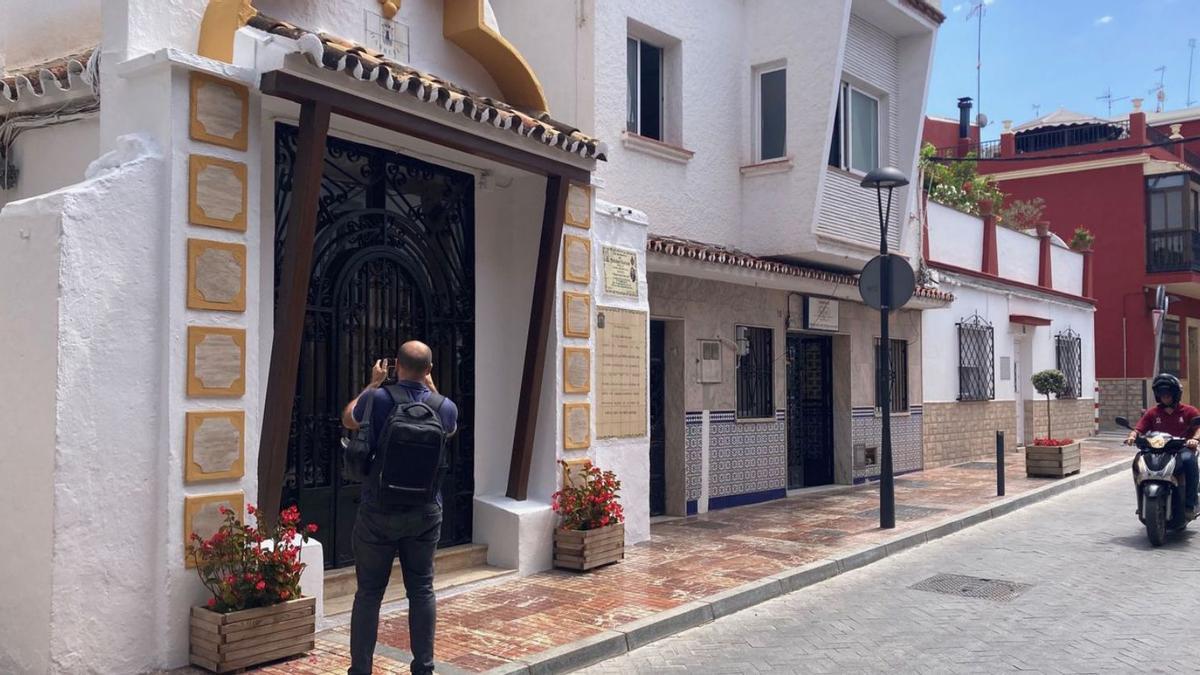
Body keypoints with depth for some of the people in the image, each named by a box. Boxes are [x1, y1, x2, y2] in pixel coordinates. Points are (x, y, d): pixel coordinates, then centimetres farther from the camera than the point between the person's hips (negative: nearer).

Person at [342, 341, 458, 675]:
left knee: (369, 592, 7)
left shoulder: (378, 399, -13)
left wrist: (373, 383, 18)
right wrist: (430, 387, 23)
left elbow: (348, 419, 10)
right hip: (425, 513, 2)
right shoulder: (444, 407, -5)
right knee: (422, 590, 11)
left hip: (379, 512, -2)